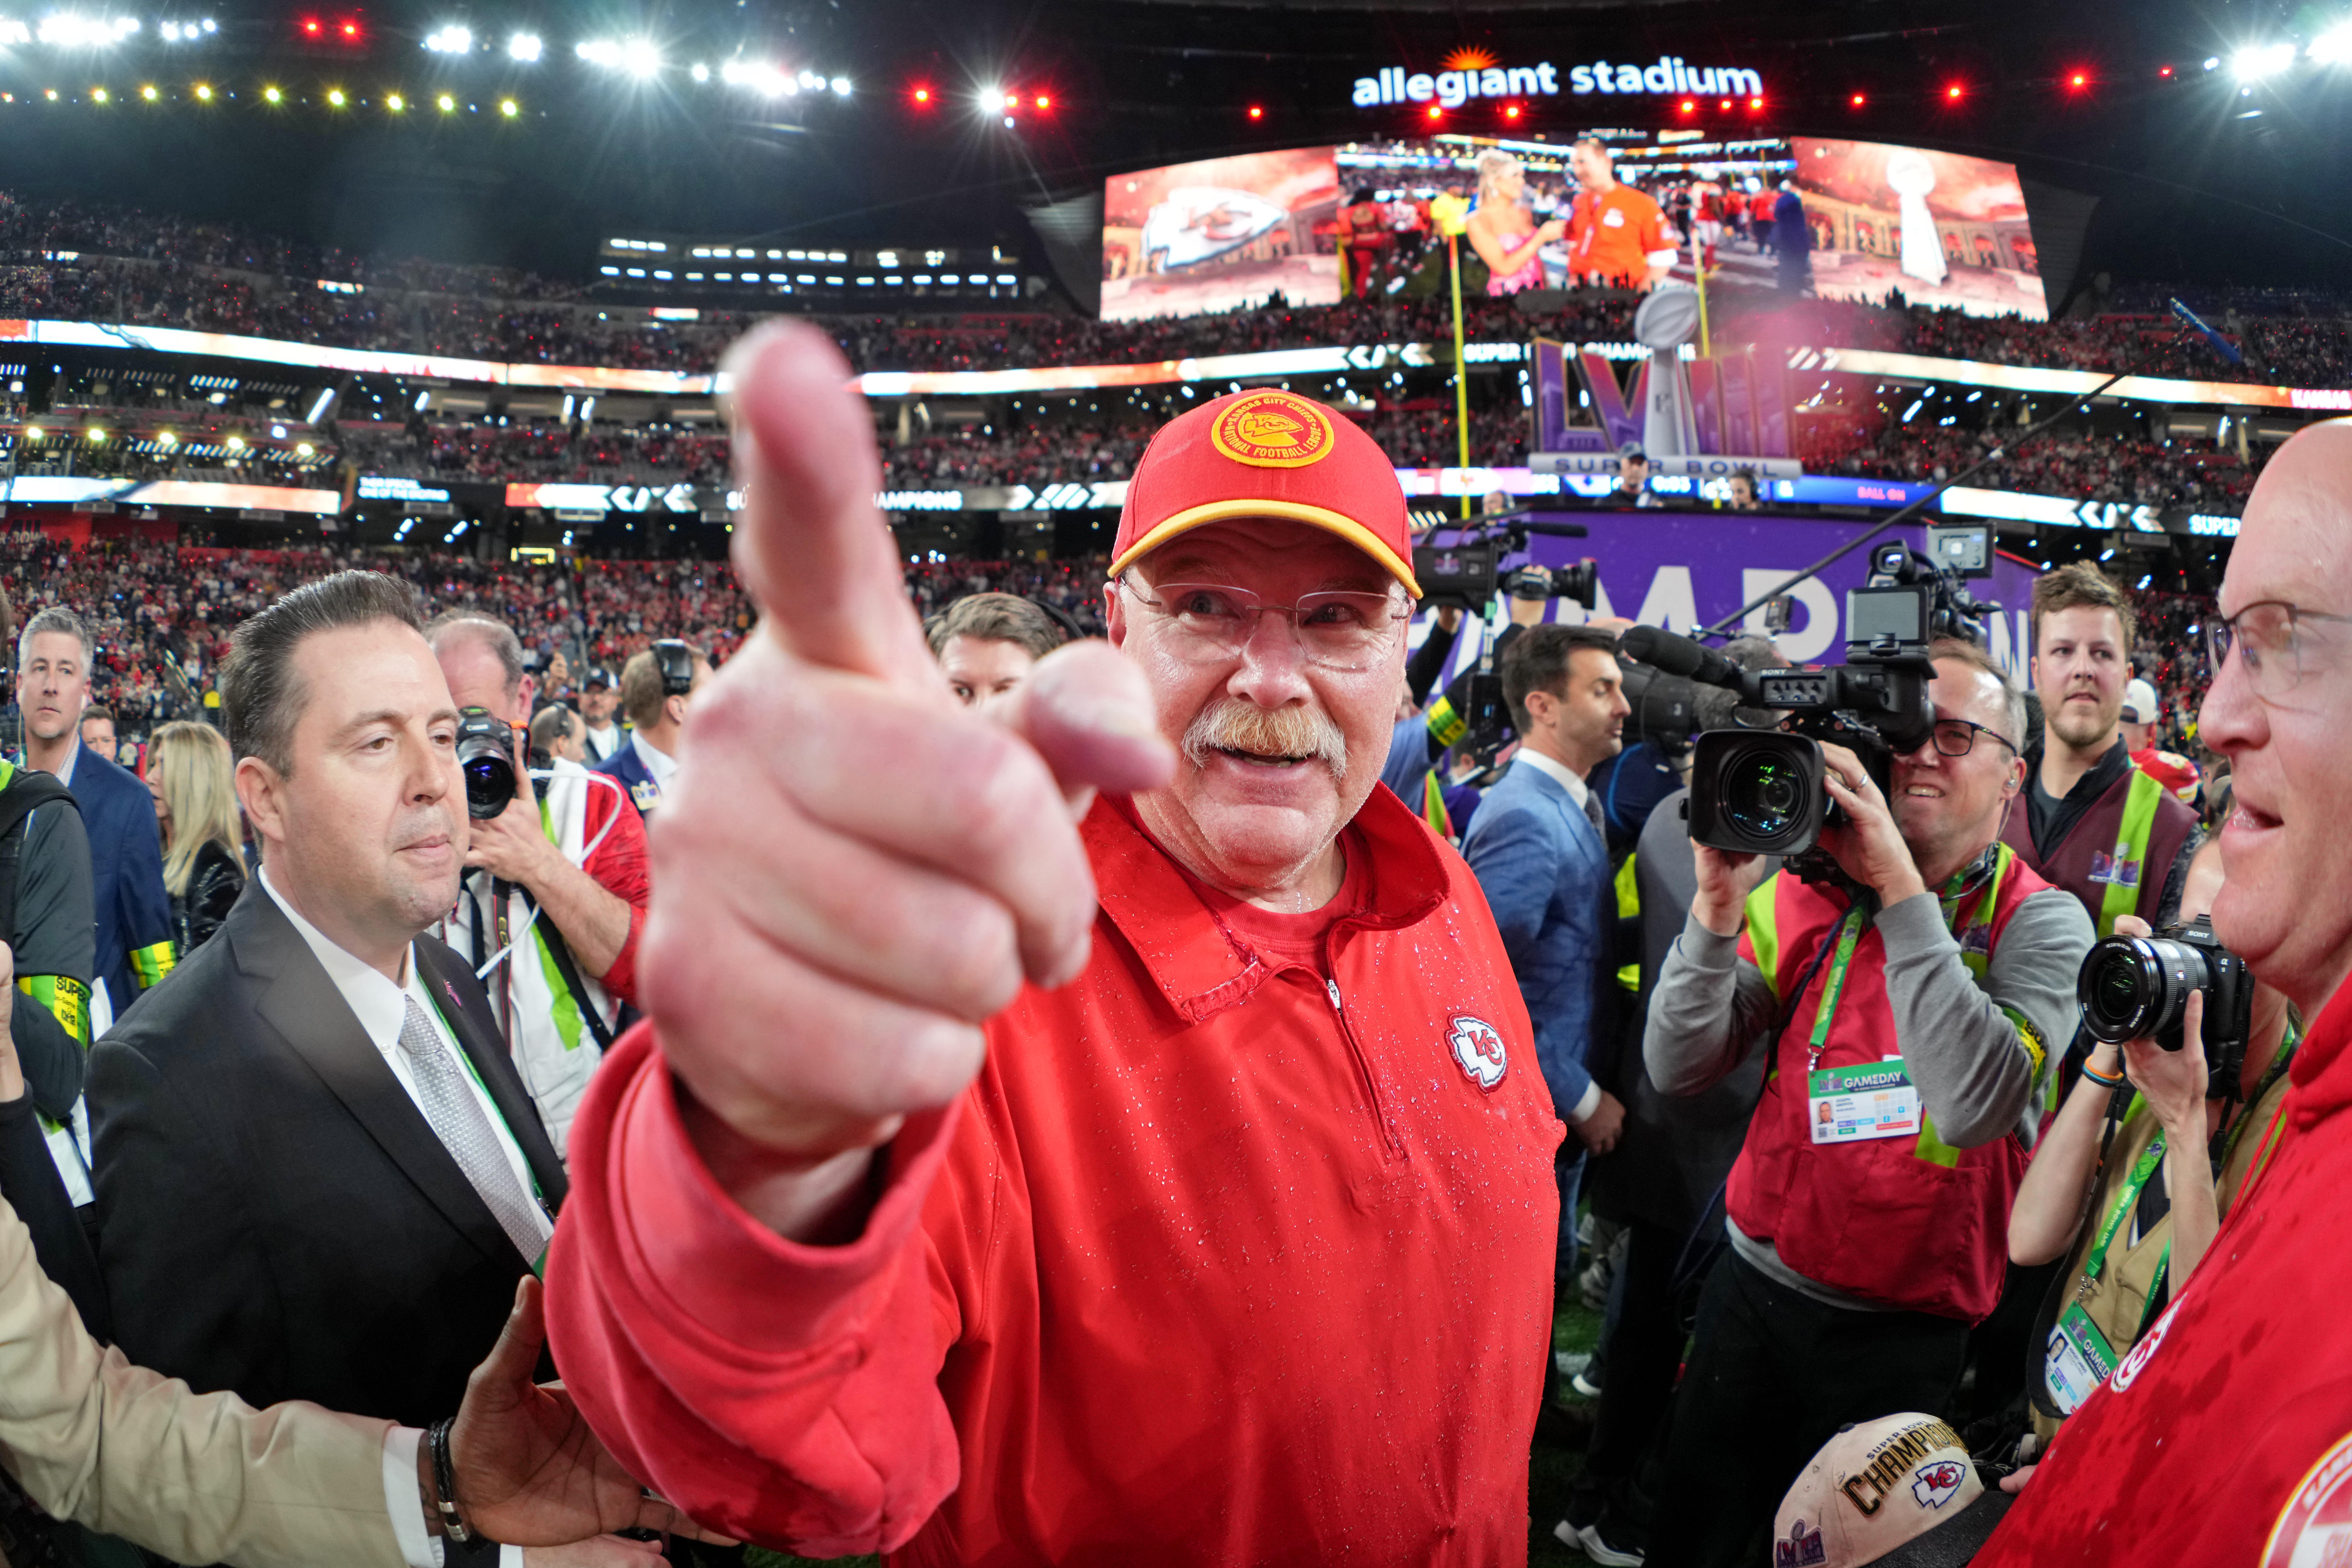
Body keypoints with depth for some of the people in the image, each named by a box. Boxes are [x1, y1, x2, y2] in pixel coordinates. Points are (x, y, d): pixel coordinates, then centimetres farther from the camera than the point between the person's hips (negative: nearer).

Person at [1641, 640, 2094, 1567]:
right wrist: (1721, 900, -23)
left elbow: (1975, 1106, -29)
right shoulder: (1808, 891, -2)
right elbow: (1679, 1068, -9)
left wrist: (1902, 887, -29)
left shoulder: (2039, 924, -10)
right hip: (1755, 1282, 3)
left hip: (1901, 1330, -2)